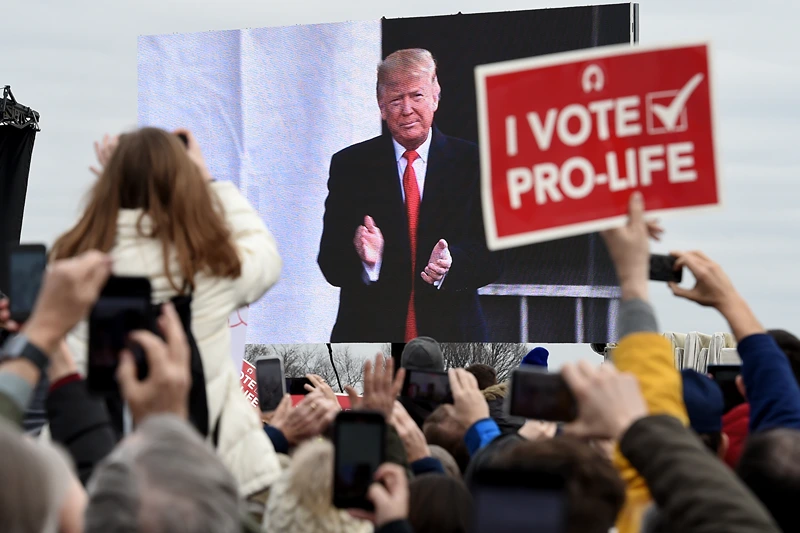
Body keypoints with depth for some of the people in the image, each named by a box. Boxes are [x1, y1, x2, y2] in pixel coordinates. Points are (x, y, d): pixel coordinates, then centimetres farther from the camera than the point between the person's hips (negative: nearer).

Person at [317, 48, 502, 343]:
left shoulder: (471, 163, 4)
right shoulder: (348, 165, 5)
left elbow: (492, 255, 0)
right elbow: (331, 263, 0)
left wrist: (451, 263, -21)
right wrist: (366, 259, -22)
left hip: (451, 337, 0)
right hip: (368, 336, 0)